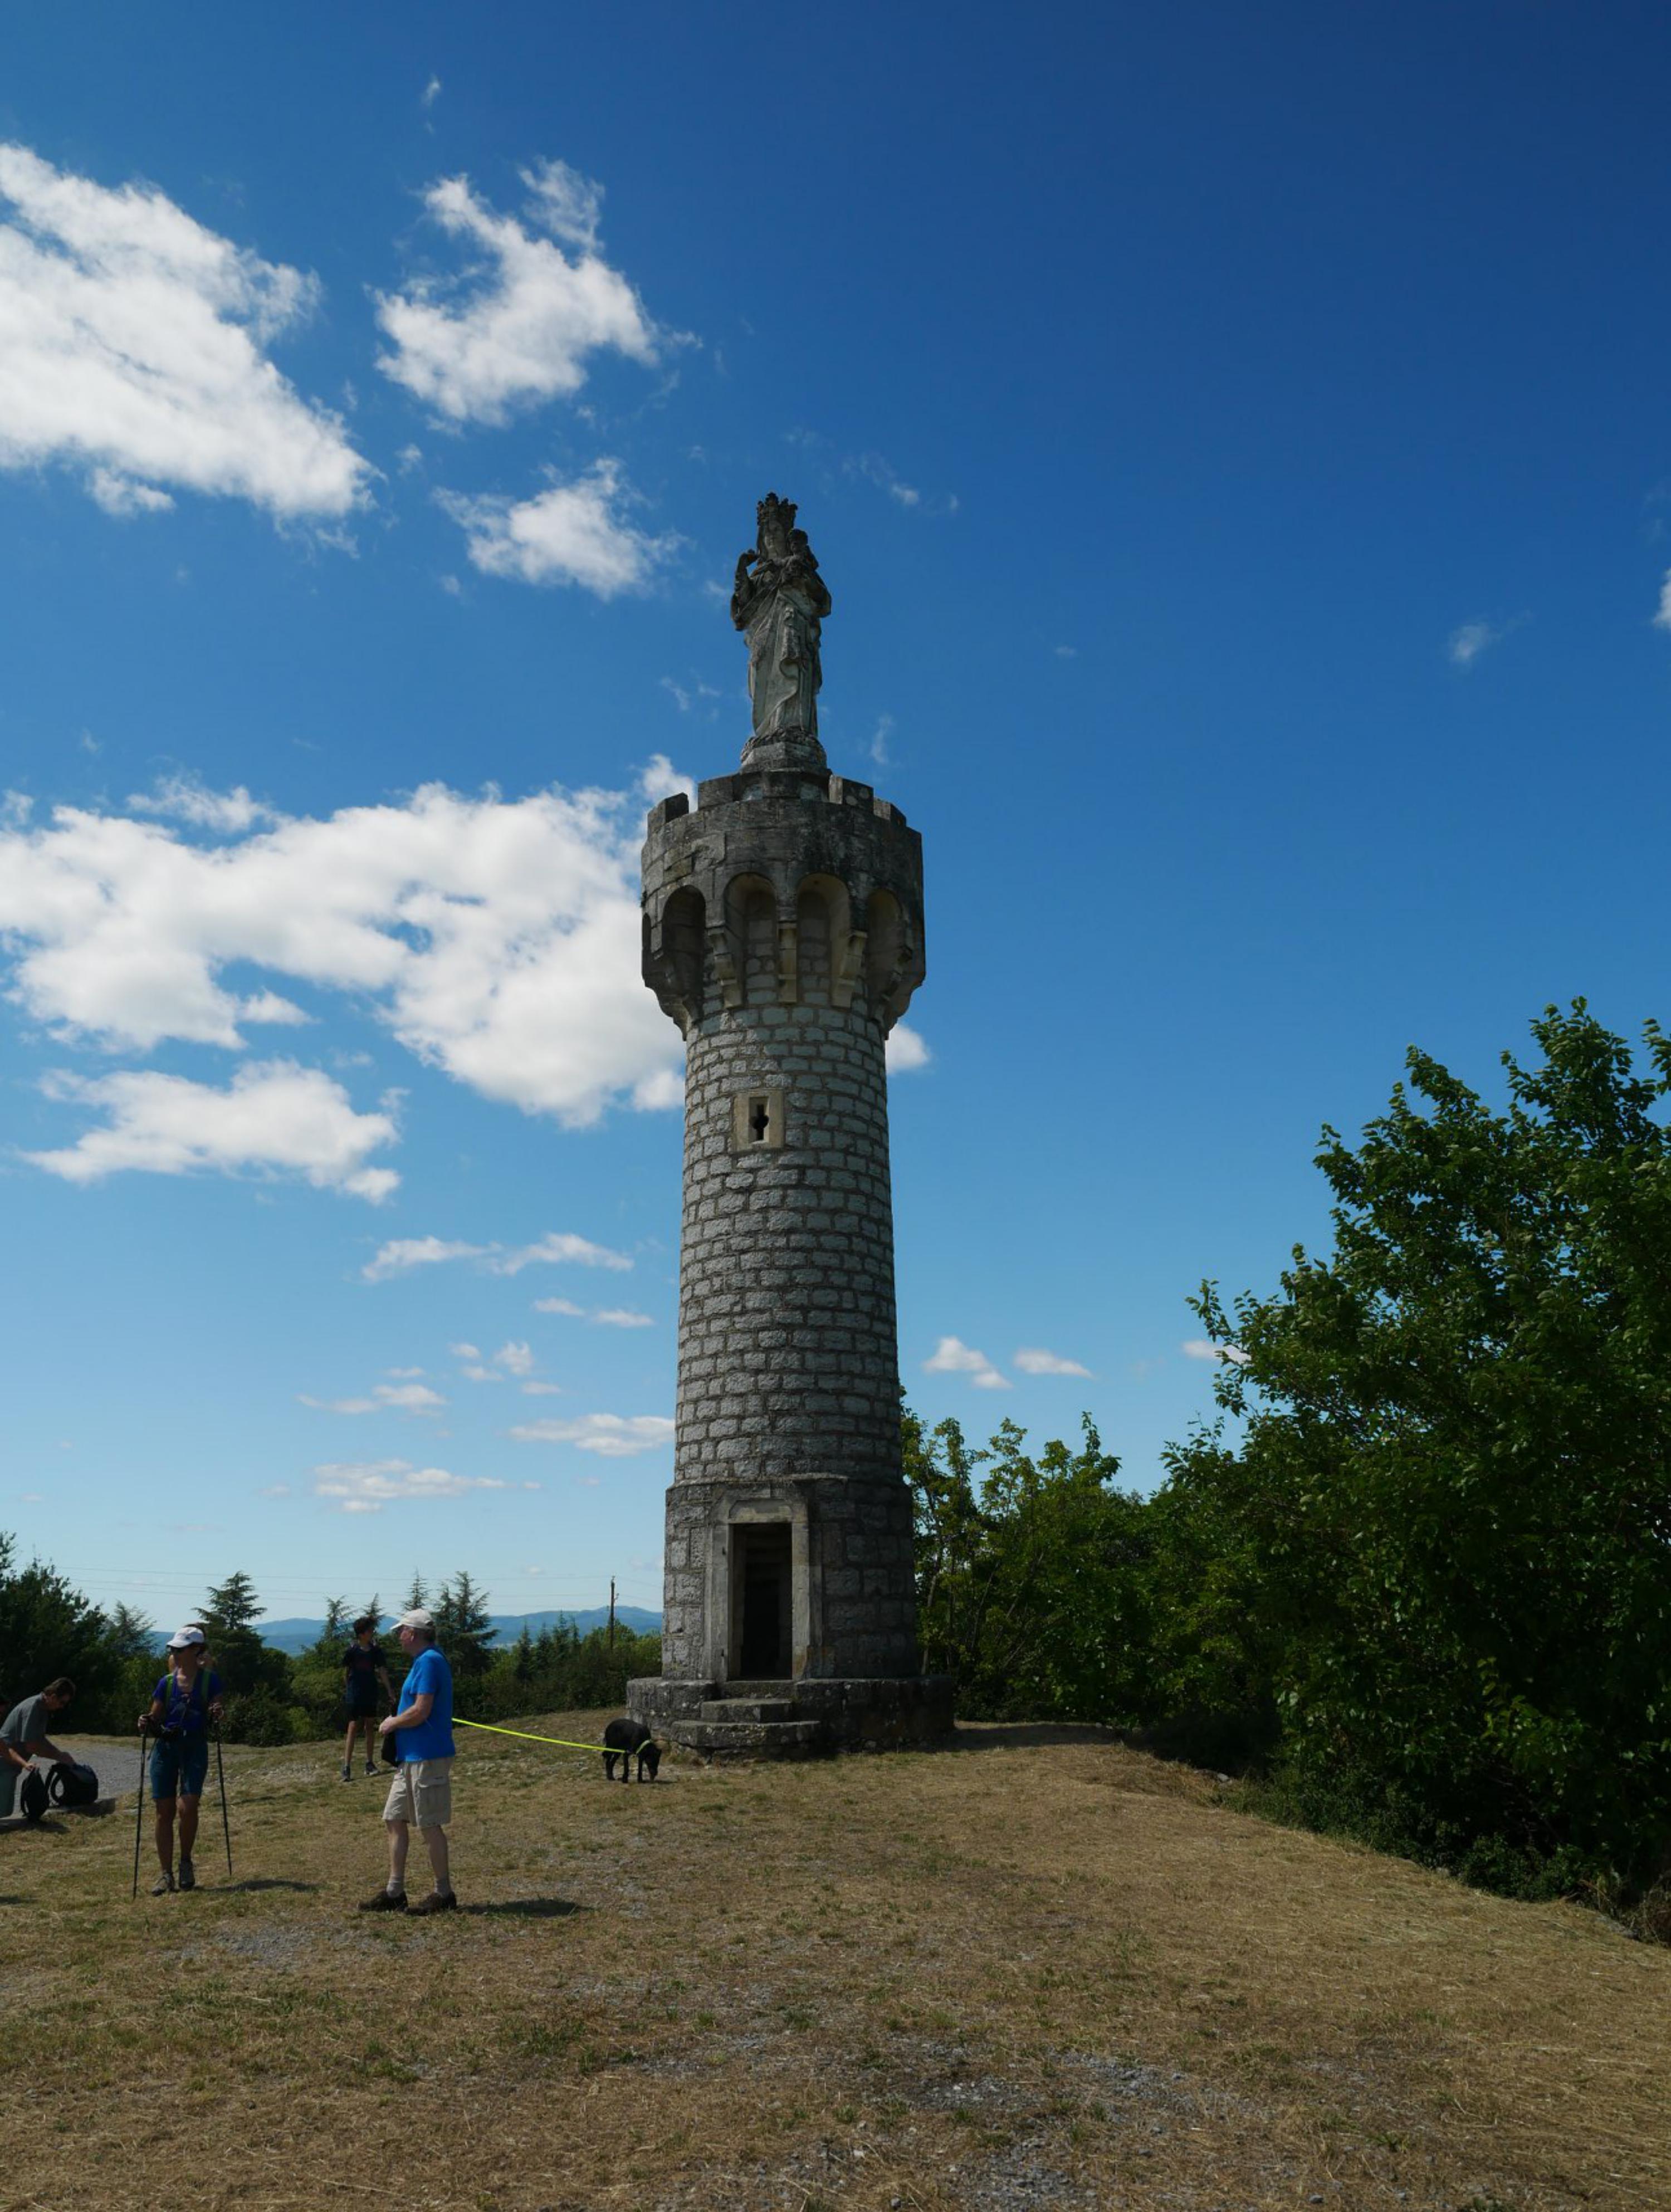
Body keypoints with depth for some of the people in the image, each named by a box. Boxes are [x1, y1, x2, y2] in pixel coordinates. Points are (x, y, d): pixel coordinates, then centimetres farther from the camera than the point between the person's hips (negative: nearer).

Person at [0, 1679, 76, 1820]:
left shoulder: (43, 1708, 6)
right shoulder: (32, 1708, -25)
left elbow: (41, 1738, 14)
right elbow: (31, 1747, -24)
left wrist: (61, 1754, 0)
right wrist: (59, 1757, -15)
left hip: (12, 1765, 10)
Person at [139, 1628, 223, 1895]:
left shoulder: (209, 1680, 0)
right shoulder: (167, 1682, 7)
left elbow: (215, 1715, 1)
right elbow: (156, 1718, 10)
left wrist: (216, 1714, -22)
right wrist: (145, 1723, -12)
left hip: (195, 1747, -3)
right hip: (166, 1747, 3)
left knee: (187, 1807, -14)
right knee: (164, 1811, 1)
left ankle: (186, 1863, 10)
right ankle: (166, 1874, 11)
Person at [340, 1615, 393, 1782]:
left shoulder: (376, 1650, 1)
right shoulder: (352, 1650, -10)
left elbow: (382, 1671, 2)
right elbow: (346, 1672, -1)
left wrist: (389, 1691, -1)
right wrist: (347, 1690, 3)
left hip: (371, 1693, 4)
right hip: (355, 1694, -4)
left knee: (369, 1726, 10)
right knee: (353, 1727, -8)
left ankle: (370, 1763, 18)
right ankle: (346, 1767, -8)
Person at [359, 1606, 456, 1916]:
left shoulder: (429, 1662, -17)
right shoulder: (423, 1661, 16)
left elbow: (421, 1712, -23)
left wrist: (391, 1724, -8)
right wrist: (395, 1724, 11)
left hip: (427, 1758, -10)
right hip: (411, 1757, 10)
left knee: (429, 1825, -2)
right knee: (394, 1819, 13)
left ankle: (443, 1894, 8)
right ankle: (394, 1892, 20)